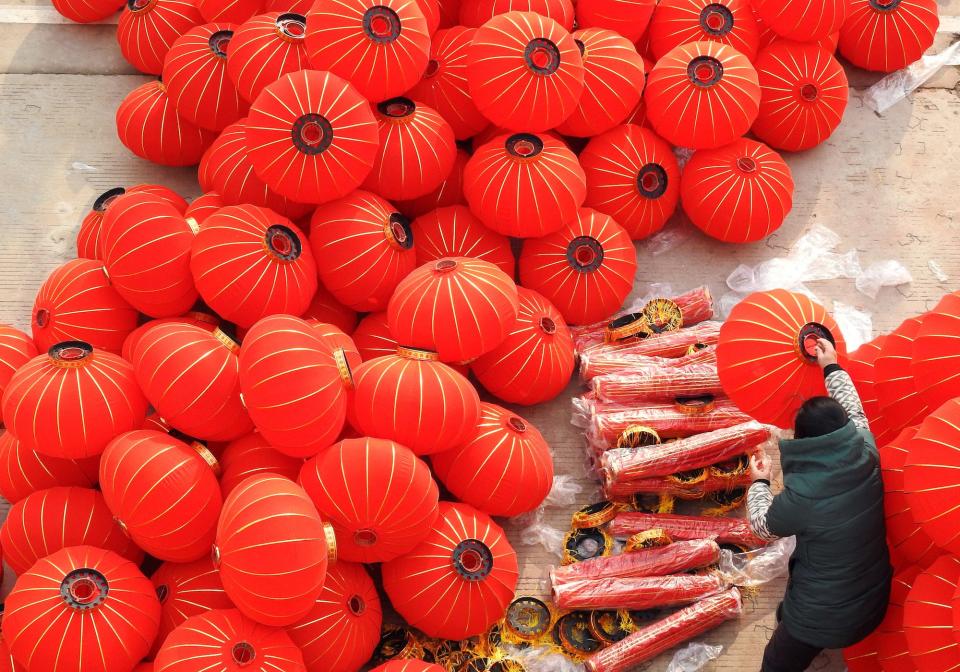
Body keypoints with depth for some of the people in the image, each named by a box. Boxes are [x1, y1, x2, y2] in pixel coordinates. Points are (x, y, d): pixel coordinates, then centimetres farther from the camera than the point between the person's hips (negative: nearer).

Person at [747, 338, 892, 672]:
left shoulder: (801, 497, -31)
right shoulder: (867, 457, -18)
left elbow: (763, 526, -9)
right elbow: (854, 412, 5)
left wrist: (759, 482, 9)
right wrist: (831, 367, 18)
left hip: (823, 620, -5)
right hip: (874, 604, 6)